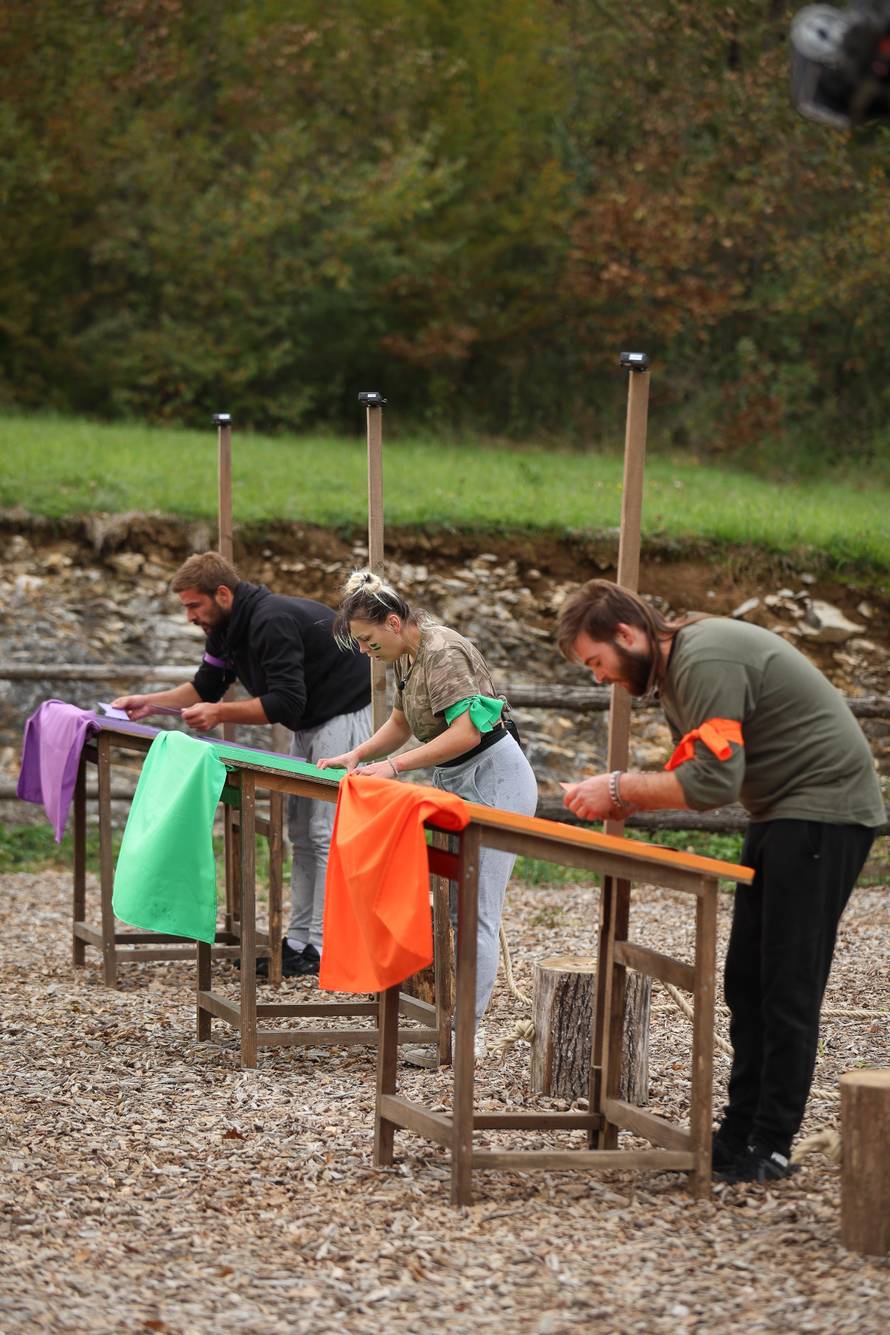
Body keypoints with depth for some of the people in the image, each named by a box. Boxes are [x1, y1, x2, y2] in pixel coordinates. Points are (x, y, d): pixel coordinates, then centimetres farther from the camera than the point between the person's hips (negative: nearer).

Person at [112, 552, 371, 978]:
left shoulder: (271, 622, -28)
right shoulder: (226, 627, 3)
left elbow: (285, 703, -30)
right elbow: (206, 685, 14)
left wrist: (220, 713, -29)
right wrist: (150, 703, 2)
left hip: (346, 715, -11)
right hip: (309, 723, 11)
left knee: (326, 831, -12)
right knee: (300, 831, 10)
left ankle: (322, 949, -11)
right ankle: (299, 940, 13)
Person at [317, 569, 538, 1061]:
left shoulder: (442, 653, -22)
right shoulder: (407, 655, 9)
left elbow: (466, 731, -29)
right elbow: (401, 723, 18)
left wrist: (394, 766, -30)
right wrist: (358, 754, 2)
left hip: (494, 780, -10)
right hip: (458, 782, 10)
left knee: (474, 912, -9)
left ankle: (468, 1031, -7)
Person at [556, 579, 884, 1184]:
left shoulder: (706, 662, -23)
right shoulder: (674, 668, 10)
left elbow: (713, 781, -29)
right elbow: (697, 773, 12)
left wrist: (621, 788, -19)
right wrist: (624, 797, -4)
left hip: (825, 809, -11)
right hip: (782, 814, 11)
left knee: (788, 986, -8)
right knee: (747, 980, 10)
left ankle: (770, 1148, -5)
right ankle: (741, 1130, 14)